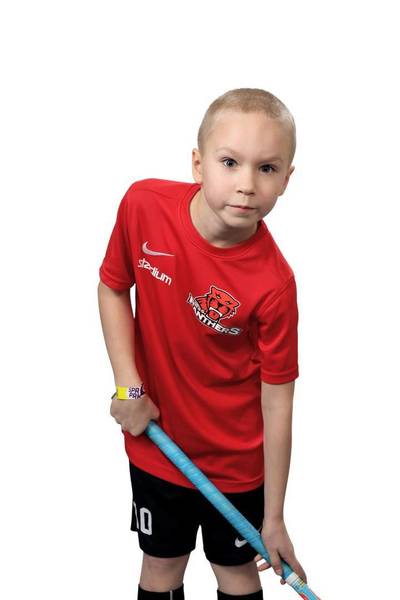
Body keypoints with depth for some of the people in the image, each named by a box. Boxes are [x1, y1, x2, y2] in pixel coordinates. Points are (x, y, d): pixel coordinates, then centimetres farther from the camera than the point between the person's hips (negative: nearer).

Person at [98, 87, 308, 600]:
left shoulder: (273, 283, -27)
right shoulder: (144, 205, -19)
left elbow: (277, 403, -19)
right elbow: (113, 287, -2)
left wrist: (274, 518, -11)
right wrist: (129, 387, -12)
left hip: (236, 461, -2)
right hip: (155, 441, 3)